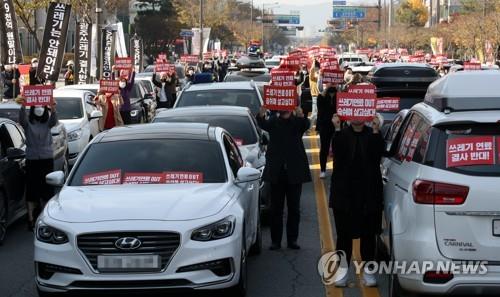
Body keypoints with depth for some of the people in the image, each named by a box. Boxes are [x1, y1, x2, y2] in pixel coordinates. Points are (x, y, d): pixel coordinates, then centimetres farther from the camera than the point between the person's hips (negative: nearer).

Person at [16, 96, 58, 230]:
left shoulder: (48, 122, 2)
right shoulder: (28, 122, -1)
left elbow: (54, 121, -20)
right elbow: (22, 119, -23)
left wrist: (53, 109, -43)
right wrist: (22, 107, -45)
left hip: (47, 159, 1)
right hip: (32, 160, -1)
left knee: (47, 189, 4)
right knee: (32, 189, -1)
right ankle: (31, 219, 1)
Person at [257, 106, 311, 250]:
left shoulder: (298, 121, 2)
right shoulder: (273, 120, 4)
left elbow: (306, 125, -21)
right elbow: (263, 125, -18)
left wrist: (301, 116, -44)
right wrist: (261, 115, -42)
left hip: (294, 172, 0)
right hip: (276, 172, 0)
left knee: (294, 208, 6)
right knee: (276, 209, 5)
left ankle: (292, 240, 13)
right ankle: (276, 241, 9)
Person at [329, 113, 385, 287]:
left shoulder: (372, 134, 5)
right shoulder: (342, 134, 3)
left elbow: (379, 152, -12)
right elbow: (337, 151, -16)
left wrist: (375, 131, -23)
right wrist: (337, 129, -26)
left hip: (368, 193, 1)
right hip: (344, 192, -1)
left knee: (368, 234, 5)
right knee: (344, 233, 3)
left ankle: (368, 272, 12)